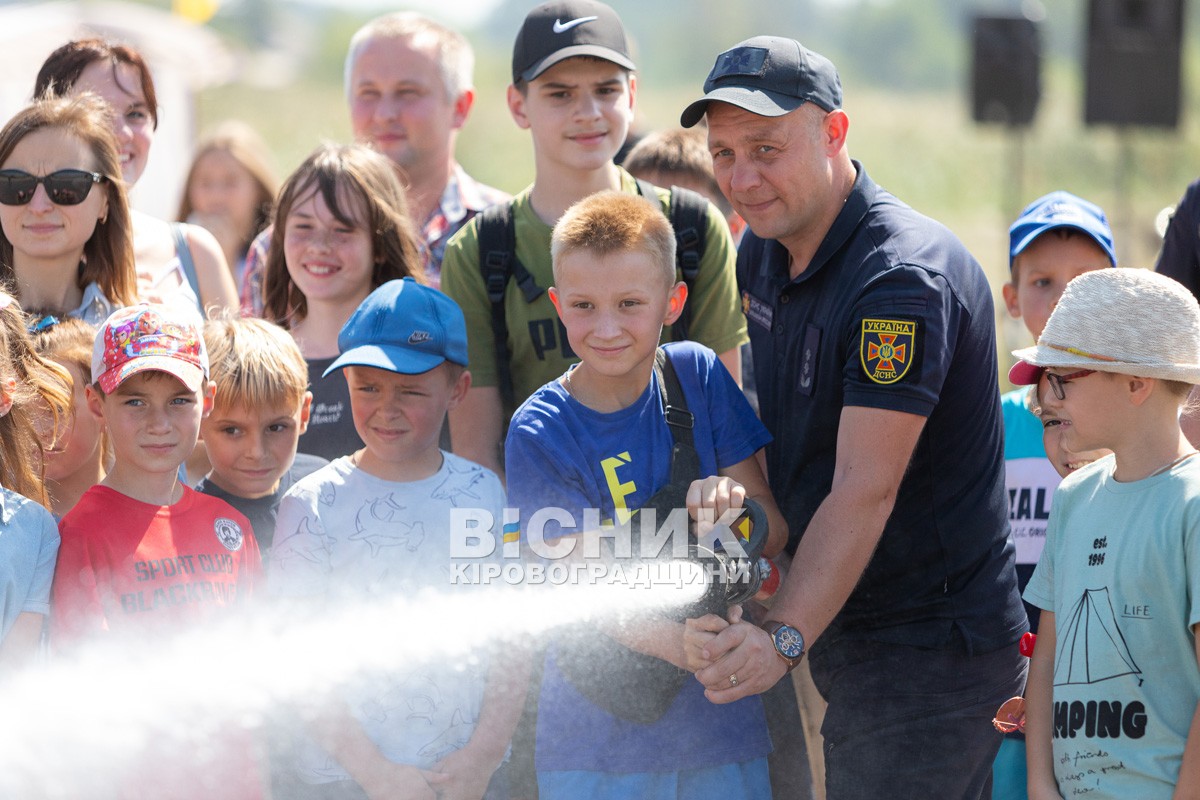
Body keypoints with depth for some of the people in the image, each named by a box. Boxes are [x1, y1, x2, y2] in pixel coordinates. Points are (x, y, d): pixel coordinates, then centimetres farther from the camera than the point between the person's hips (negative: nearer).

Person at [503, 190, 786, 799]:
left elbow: (774, 535, 1)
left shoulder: (698, 376, -1)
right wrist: (677, 644, -33)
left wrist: (735, 504, -22)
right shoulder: (540, 433, -9)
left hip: (719, 720, 2)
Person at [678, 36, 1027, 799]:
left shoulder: (905, 280, -21)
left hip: (934, 645, -9)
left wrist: (785, 637, -35)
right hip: (843, 636, 9)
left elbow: (864, 493, -26)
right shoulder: (762, 254, 8)